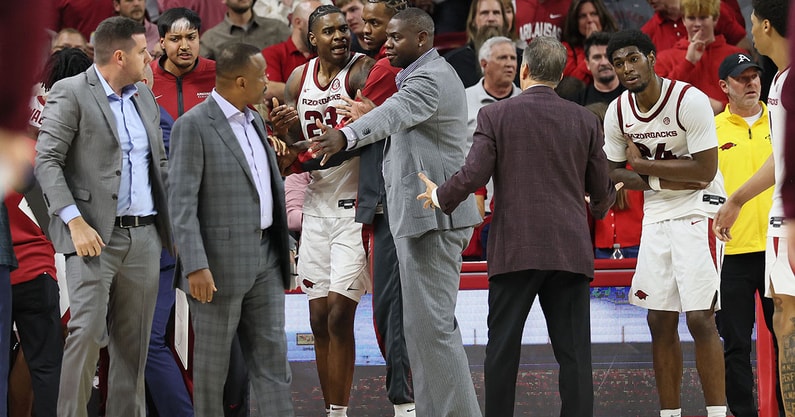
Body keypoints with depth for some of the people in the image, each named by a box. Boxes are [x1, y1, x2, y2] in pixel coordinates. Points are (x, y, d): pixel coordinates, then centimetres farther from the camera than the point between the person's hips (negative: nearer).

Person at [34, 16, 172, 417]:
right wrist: (75, 222, -19)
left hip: (145, 234, 6)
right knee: (87, 331, -13)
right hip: (95, 234, -6)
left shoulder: (144, 97, 16)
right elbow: (47, 161, -11)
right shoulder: (70, 94, -5)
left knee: (133, 340, 7)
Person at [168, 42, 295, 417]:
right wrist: (196, 266, -23)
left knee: (271, 355, 3)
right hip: (220, 260, -7)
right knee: (213, 359, 3)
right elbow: (181, 201, -17)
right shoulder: (193, 126, -12)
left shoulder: (254, 121, 13)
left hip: (264, 257, 7)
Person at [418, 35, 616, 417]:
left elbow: (472, 176, -9)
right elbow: (602, 192, 11)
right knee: (574, 353, 1)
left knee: (502, 351, 6)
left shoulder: (496, 116, -2)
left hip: (515, 252, -2)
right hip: (570, 252, 2)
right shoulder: (585, 121, 6)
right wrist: (601, 204, 35)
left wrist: (439, 197, 11)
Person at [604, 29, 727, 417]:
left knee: (700, 318, -13)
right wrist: (661, 182, -9)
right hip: (656, 216, 6)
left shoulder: (690, 101, -18)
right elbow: (613, 173, 9)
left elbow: (705, 170, -21)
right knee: (660, 321, 6)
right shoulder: (617, 113, 1)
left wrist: (643, 164, -16)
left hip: (697, 211, -6)